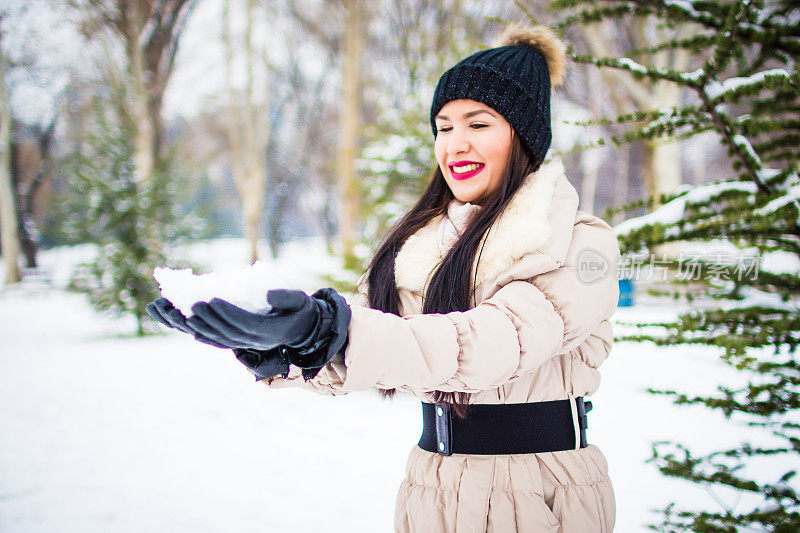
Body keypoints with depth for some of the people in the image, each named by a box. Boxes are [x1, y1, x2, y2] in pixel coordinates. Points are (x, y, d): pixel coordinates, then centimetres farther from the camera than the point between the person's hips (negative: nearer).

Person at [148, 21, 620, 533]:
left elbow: (496, 341, -26)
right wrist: (266, 340, -22)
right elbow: (348, 366, -2)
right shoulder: (419, 244, 8)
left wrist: (330, 331, -38)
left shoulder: (579, 243, -9)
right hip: (430, 489, 4)